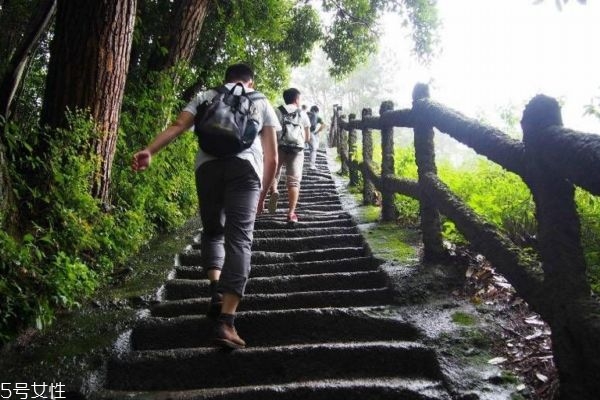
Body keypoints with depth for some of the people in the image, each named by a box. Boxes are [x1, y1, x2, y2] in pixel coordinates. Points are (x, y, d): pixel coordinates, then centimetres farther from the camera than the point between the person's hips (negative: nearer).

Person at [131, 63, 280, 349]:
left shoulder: (206, 96, 27)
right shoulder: (262, 103, 27)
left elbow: (178, 125, 7)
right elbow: (272, 157, 20)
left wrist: (149, 151, -4)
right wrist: (264, 193, 30)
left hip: (208, 164, 1)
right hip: (245, 166, -1)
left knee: (213, 231, 20)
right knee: (239, 239, -4)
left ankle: (216, 289, -2)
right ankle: (225, 322, -14)